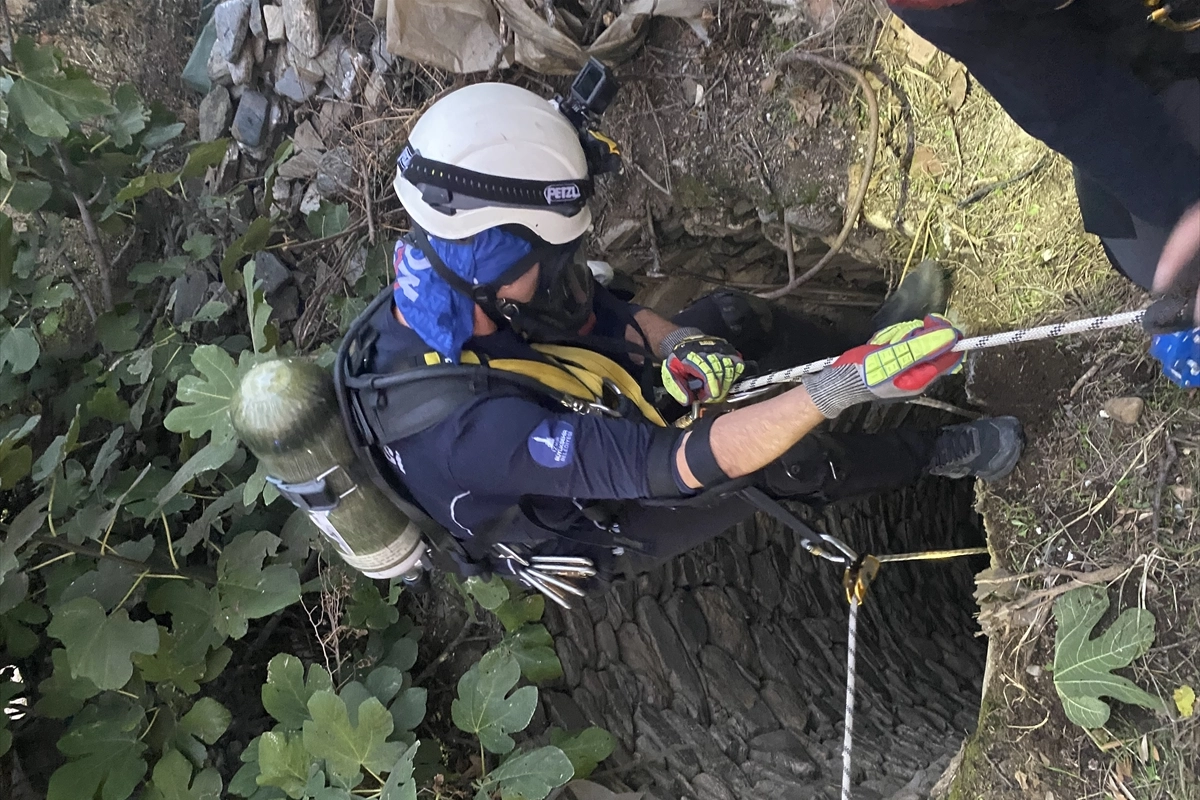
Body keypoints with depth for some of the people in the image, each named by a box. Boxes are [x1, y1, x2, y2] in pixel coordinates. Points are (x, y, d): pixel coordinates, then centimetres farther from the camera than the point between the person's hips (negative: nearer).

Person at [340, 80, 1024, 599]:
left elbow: (601, 309, -6)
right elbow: (672, 466, -45)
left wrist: (678, 345, -25)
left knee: (732, 314, 3)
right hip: (602, 528, -7)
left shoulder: (438, 275, -21)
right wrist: (845, 386, -48)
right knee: (787, 459, -15)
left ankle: (874, 346, 28)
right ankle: (938, 455, 12)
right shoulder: (468, 426, -45)